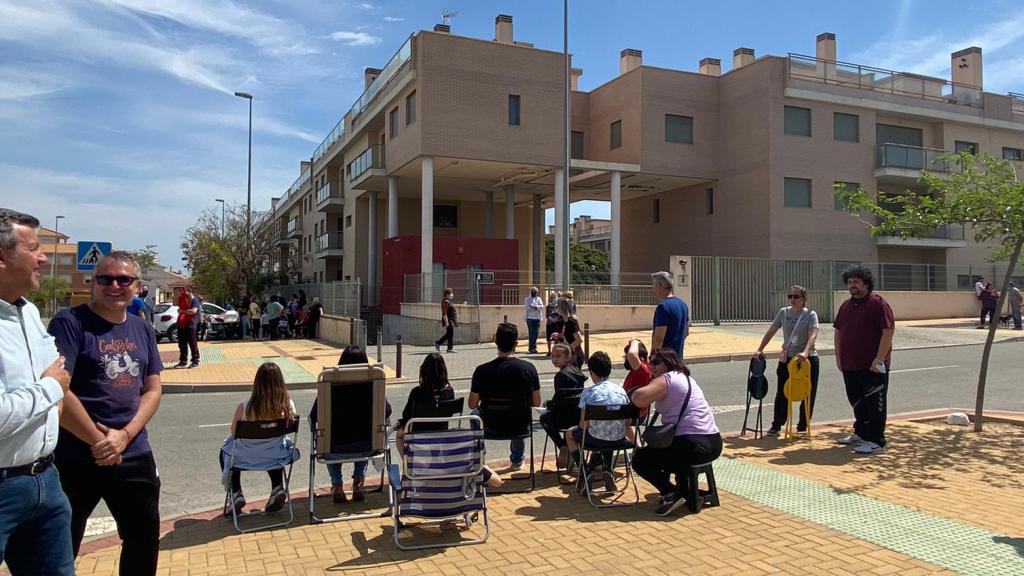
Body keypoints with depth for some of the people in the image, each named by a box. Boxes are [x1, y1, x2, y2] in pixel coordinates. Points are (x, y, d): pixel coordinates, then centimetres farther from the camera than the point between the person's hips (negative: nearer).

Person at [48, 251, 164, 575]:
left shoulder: (143, 330, 9)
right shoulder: (69, 322, -9)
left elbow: (153, 389, 6)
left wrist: (124, 435, -10)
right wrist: (98, 440, -13)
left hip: (135, 455, 6)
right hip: (75, 458, -5)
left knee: (145, 539, 17)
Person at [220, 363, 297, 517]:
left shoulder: (245, 407, -24)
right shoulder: (288, 405, -19)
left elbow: (234, 432, -8)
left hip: (246, 458, -1)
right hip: (276, 457, 1)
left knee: (226, 449, 32)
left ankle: (236, 494, 24)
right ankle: (277, 489, 24)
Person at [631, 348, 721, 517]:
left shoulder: (666, 379, -8)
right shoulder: (687, 378, 21)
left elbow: (639, 399, -23)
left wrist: (634, 394, -1)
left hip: (694, 446, -9)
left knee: (639, 459, 6)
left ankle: (671, 493, -8)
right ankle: (685, 489, 27)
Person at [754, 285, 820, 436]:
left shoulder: (810, 314, -4)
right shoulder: (783, 312, 6)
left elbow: (813, 335, -19)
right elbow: (771, 331, 7)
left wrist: (805, 352, -35)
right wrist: (760, 350, -1)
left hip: (807, 359, -2)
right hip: (787, 358, 3)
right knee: (782, 393, 4)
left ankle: (802, 427, 19)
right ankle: (776, 425, 13)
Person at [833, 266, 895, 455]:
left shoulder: (878, 304, -10)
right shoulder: (846, 305, 14)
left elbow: (888, 331, -16)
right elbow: (838, 331, 19)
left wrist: (879, 360, -20)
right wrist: (839, 357, 13)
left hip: (872, 366, -8)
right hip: (850, 365, 8)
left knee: (874, 404, -2)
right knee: (857, 401, 18)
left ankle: (876, 441, 4)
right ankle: (861, 434, 32)